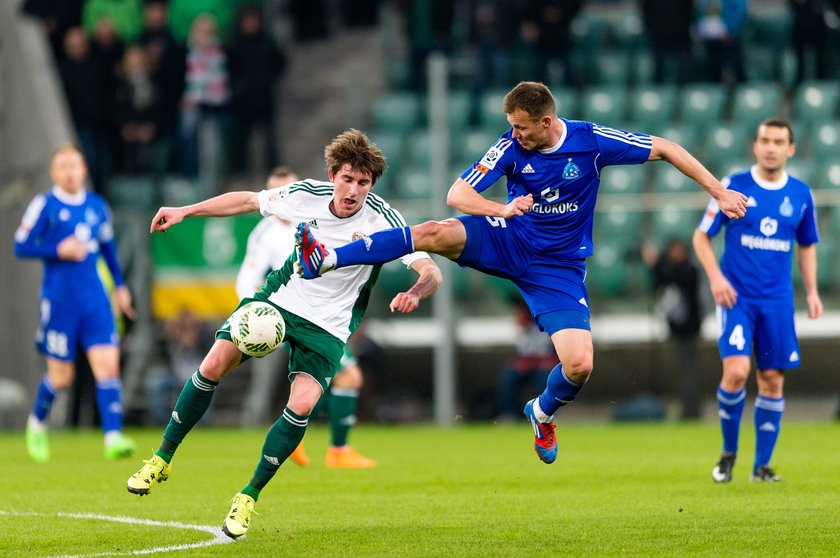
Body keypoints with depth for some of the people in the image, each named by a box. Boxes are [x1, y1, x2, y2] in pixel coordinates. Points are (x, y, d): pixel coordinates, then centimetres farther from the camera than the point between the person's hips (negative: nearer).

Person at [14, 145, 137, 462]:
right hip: (59, 301, -4)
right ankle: (37, 424, 32)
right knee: (60, 377, 3)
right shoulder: (44, 206, -5)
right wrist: (59, 251, -18)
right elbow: (21, 247, -6)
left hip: (95, 300, 4)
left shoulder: (98, 207, 10)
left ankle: (113, 438, -17)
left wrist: (120, 286, 23)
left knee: (107, 367, -11)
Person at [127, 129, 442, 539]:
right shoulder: (308, 194, -10)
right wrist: (185, 211, 5)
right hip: (277, 300, 2)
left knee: (302, 405, -23)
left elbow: (431, 272, -24)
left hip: (328, 326, -2)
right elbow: (248, 201, 7)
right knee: (214, 364, -14)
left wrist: (414, 293, -48)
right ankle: (163, 458, 7)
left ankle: (250, 496, -4)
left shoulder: (383, 220, -19)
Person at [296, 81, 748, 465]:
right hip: (507, 241, 0)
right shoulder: (512, 146, -12)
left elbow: (666, 149, -6)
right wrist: (503, 209, -35)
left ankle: (543, 413, 20)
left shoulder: (591, 141, -15)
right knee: (434, 234, -27)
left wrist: (719, 192, -8)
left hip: (558, 268, 0)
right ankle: (326, 260, -33)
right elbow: (457, 194, -15)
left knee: (579, 365, -16)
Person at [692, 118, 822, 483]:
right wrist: (715, 276, -12)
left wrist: (811, 291, 9)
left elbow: (807, 245, 19)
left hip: (777, 301, 3)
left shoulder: (801, 195, 6)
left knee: (772, 380, 2)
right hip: (736, 297, -3)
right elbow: (701, 236, 2)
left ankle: (762, 465, 13)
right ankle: (728, 452, 4)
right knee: (736, 371, -18)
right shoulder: (733, 186, -3)